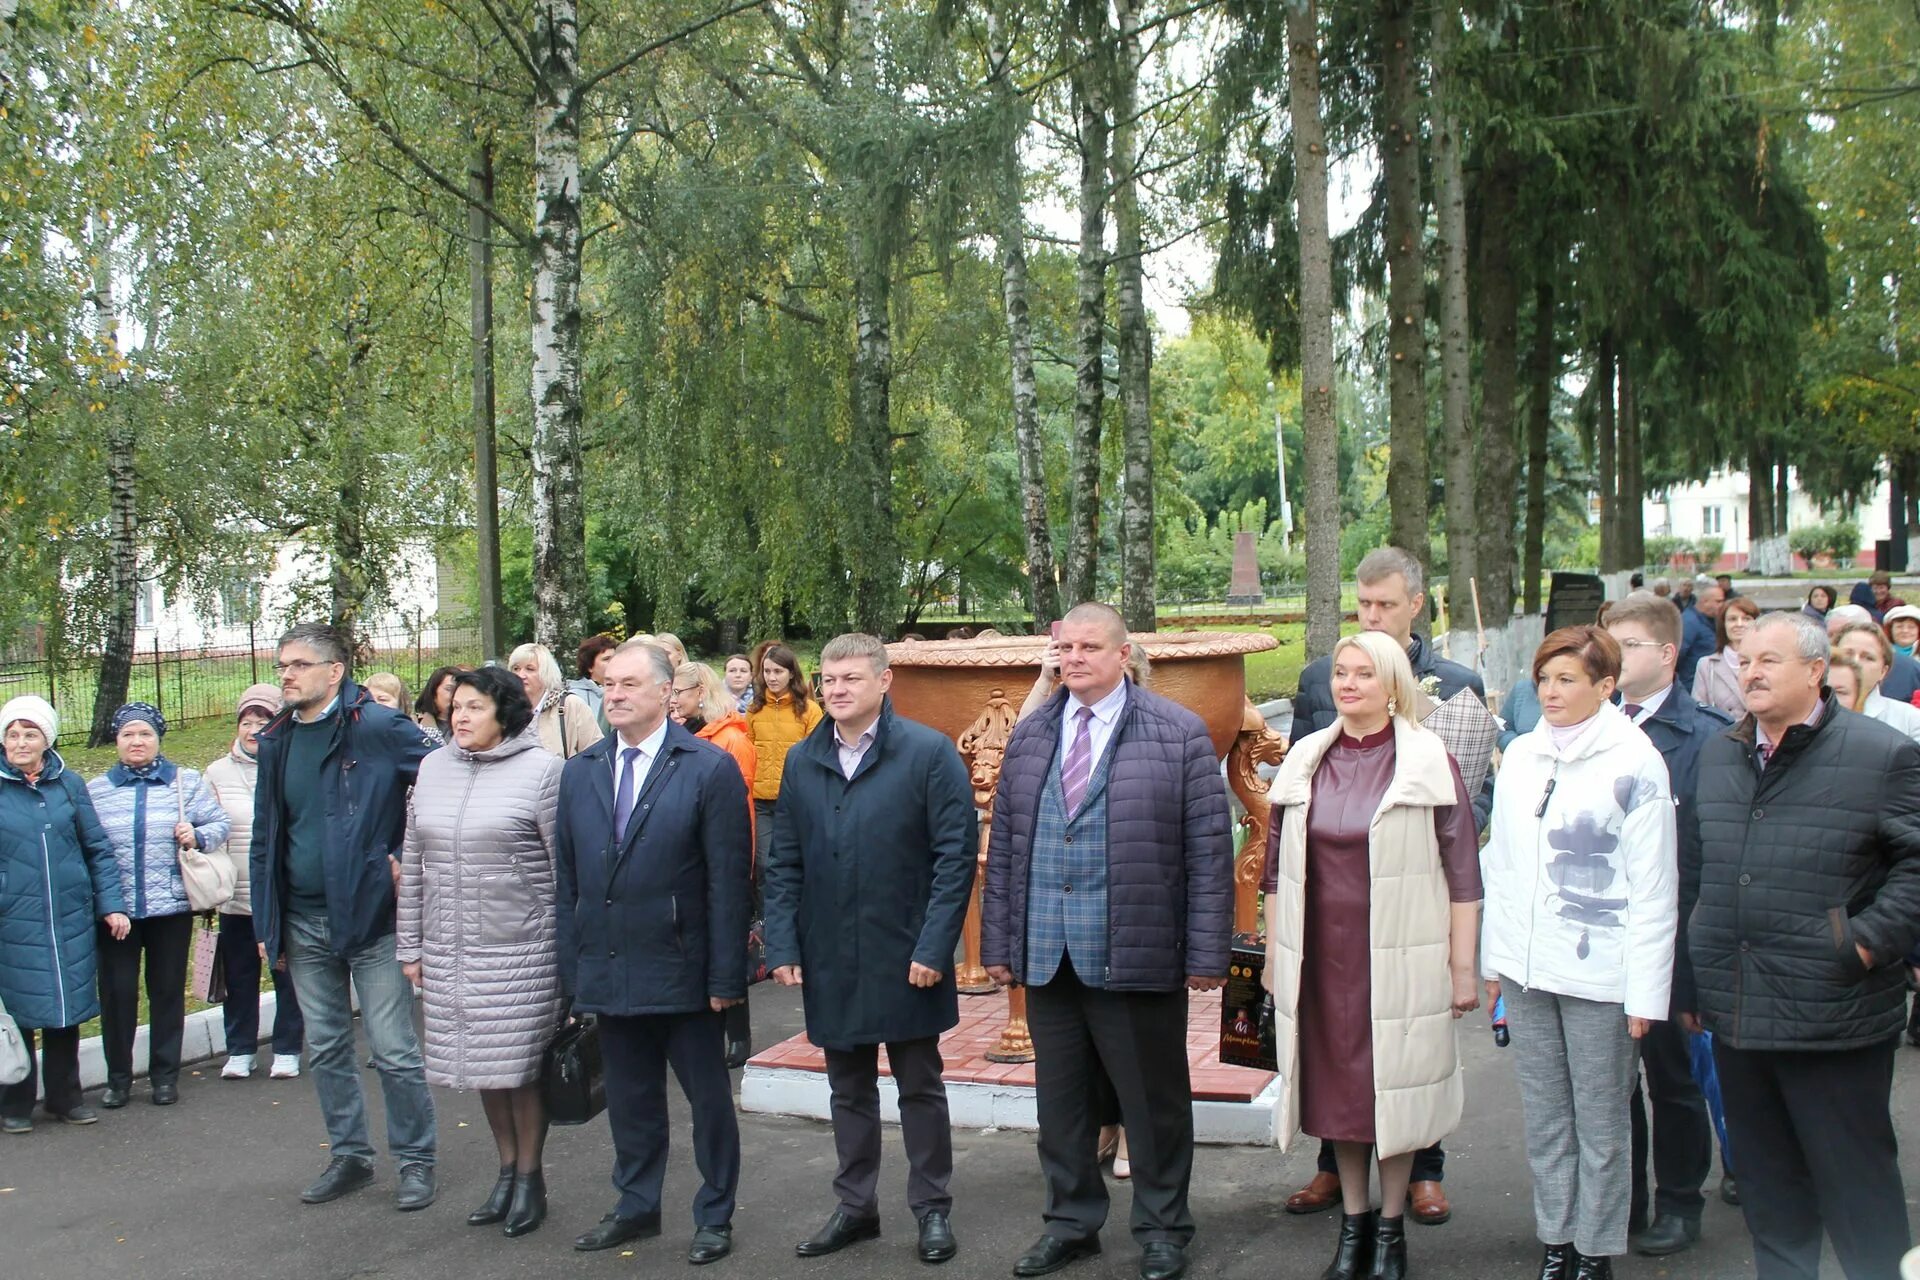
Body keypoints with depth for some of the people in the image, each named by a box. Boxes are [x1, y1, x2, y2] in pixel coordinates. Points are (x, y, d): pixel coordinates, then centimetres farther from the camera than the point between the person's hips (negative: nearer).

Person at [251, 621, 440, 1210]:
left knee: (394, 1051, 0)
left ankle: (415, 1160, 13)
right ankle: (349, 1155, 28)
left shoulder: (378, 727, -11)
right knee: (326, 1048, 14)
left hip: (370, 915, -6)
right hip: (304, 923, 6)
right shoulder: (276, 741, 9)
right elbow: (265, 837, 15)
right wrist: (266, 920, 11)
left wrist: (410, 860, -10)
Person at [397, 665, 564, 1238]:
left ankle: (530, 1178, 19)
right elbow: (413, 864, 14)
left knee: (522, 1066, 2)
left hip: (522, 949, -5)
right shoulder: (433, 768, 9)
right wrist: (410, 947, 13)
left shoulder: (540, 770, -6)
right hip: (449, 952, 5)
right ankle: (507, 1171, 27)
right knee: (482, 1065, 12)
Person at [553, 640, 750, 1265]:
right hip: (609, 972, 4)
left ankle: (714, 1217, 22)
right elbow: (567, 878, 10)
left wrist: (725, 975, -13)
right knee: (630, 1097, 15)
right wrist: (571, 967, 4)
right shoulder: (580, 772, 8)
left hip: (681, 972, -4)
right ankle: (637, 1208, 31)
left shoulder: (710, 769, -7)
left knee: (709, 1097, 8)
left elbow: (728, 881, -10)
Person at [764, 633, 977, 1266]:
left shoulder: (929, 753, -8)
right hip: (830, 962, 4)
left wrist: (933, 947, -15)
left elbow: (957, 853, -10)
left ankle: (932, 1208, 23)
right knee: (849, 1091, 15)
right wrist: (783, 945, 0)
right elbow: (784, 863, 8)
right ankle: (855, 1207, 28)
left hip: (905, 958, -4)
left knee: (920, 1088, 9)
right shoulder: (802, 761, 6)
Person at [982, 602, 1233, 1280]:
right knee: (1060, 1097, 12)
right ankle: (1072, 1223, 27)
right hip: (1046, 957, 4)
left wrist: (1205, 953, -8)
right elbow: (1002, 847, 13)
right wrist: (997, 941, 9)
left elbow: (1210, 851, -5)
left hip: (1137, 959, -4)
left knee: (1153, 1100, 7)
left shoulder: (1178, 733, -3)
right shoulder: (1029, 737, 11)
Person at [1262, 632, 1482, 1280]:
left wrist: (1462, 967, -5)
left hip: (1399, 959, -3)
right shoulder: (1305, 761, 6)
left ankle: (1391, 1226, 21)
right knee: (1337, 1086, 11)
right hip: (1322, 958, 3)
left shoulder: (1430, 763, -5)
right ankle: (1352, 1223, 26)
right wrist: (1273, 954, 10)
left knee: (1394, 1088, 5)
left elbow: (1461, 873, -4)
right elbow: (1279, 869, 11)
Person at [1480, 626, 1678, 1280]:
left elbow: (1653, 886, -8)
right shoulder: (1520, 756, 8)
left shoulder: (1635, 763, -8)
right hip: (1526, 966, 5)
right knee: (1544, 1116, 12)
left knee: (1599, 1120, 5)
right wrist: (1492, 956, 12)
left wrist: (1644, 990, -10)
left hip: (1598, 972, -5)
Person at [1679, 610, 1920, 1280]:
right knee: (1768, 1189, 17)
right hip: (1737, 1017, 6)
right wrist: (1691, 974, 16)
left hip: (1832, 1018, -6)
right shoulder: (1718, 754, 12)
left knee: (1856, 1187, 4)